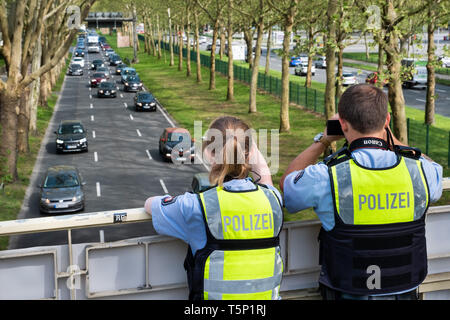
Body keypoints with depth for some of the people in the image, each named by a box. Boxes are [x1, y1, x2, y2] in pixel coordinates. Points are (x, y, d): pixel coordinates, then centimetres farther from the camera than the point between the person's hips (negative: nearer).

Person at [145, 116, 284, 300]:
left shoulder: (194, 207, -12)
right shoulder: (273, 198, -4)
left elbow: (150, 204, 8)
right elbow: (265, 174, 22)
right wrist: (247, 140, 20)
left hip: (215, 295, -4)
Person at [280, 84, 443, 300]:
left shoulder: (326, 177, -19)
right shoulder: (420, 170, -11)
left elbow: (286, 183, 4)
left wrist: (323, 140, 8)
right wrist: (390, 138, 12)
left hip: (348, 294, -2)